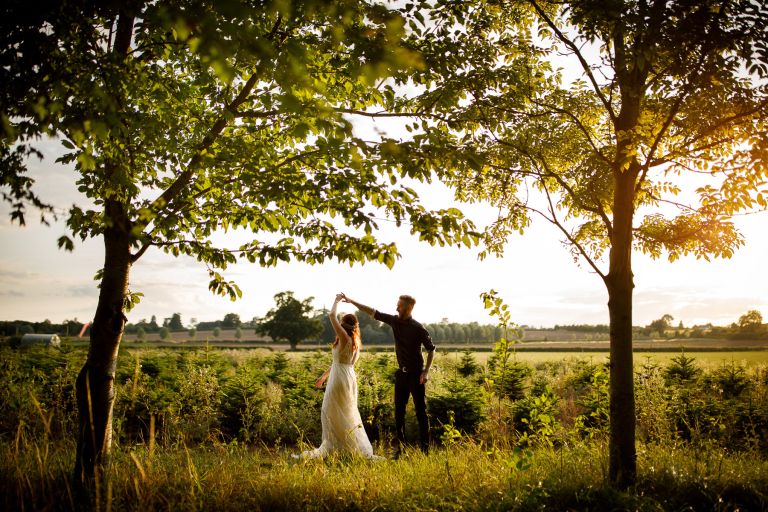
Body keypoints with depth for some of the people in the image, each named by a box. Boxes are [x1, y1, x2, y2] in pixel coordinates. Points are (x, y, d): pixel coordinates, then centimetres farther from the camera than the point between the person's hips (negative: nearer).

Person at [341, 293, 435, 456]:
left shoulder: (418, 328, -13)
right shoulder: (394, 321, 1)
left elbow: (431, 349, -6)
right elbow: (372, 312, 4)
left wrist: (426, 371, -15)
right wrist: (351, 301, 0)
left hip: (416, 374, -6)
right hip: (401, 373, 6)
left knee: (421, 411, 0)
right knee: (399, 411, 8)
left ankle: (424, 448, 6)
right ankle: (399, 446, 15)